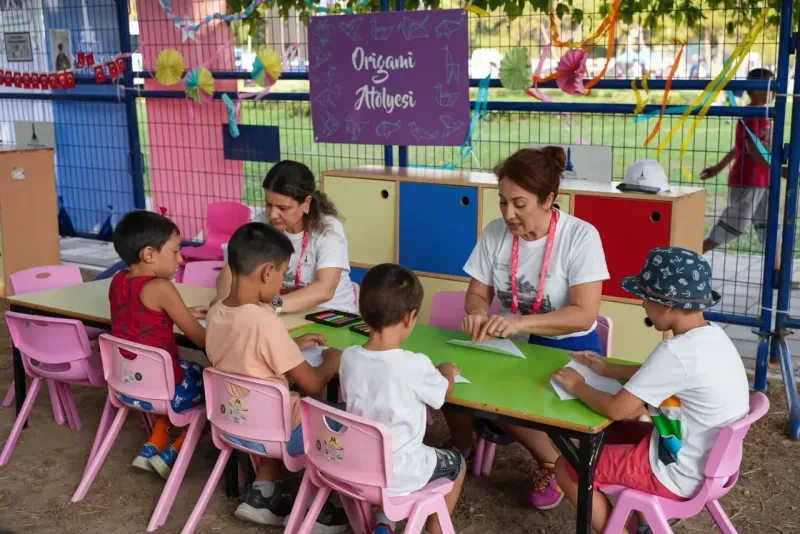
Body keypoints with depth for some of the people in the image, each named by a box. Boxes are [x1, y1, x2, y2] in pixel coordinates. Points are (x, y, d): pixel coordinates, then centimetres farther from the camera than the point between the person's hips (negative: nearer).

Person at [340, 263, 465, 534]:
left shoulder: (349, 357, -11)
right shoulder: (416, 365, -25)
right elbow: (445, 390, -3)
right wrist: (447, 370, 19)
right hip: (399, 474, -5)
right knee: (456, 463, 22)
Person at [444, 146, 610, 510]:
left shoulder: (580, 236, -18)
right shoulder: (494, 232, -4)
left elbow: (584, 314, -23)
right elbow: (477, 293, 4)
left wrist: (521, 322, -36)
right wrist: (478, 312, -22)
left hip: (568, 349, -4)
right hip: (508, 343, 5)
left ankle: (552, 461, 0)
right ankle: (461, 450, 7)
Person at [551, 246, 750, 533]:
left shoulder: (677, 352, -29)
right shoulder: (711, 336, -1)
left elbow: (616, 409, -25)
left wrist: (577, 385, -8)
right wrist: (608, 369, 15)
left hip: (680, 474, -9)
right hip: (710, 461, 9)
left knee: (566, 468, 1)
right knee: (608, 433, 25)